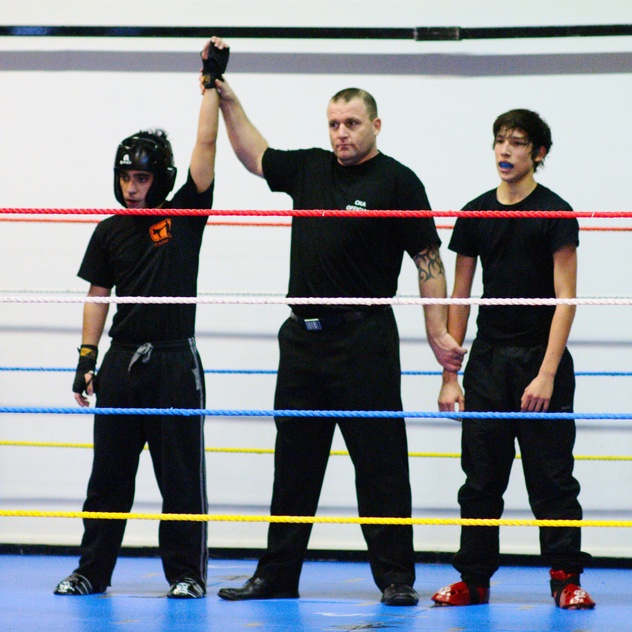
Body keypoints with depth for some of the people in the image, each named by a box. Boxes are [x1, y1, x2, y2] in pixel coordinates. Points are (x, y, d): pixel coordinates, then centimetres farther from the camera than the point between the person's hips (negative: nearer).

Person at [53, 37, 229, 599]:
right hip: (123, 360, 3)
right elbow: (98, 297, 13)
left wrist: (213, 81, -6)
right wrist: (86, 358, 6)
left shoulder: (185, 216, 1)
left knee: (181, 474, 0)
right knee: (109, 472, 6)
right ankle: (92, 570, 12)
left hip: (176, 362, -3)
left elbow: (206, 145, -5)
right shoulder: (110, 232, 10)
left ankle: (187, 572, 7)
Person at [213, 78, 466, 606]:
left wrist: (439, 334, -10)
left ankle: (396, 577, 2)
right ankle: (277, 575, 15)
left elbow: (429, 260, -5)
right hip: (303, 338, 6)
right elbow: (255, 156, 26)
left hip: (364, 339, -6)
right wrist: (227, 98, 18)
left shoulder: (397, 181, -5)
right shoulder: (309, 169, 11)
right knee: (294, 463, 10)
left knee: (380, 464, -3)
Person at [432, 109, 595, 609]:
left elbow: (565, 299, -9)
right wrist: (449, 374, 7)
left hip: (540, 360, -4)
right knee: (481, 478, 5)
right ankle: (474, 578, 11)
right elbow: (460, 296, 12)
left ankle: (566, 577, 3)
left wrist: (547, 374, -17)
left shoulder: (554, 213, -5)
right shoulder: (476, 214, 9)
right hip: (488, 358, 4)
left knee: (551, 475, -3)